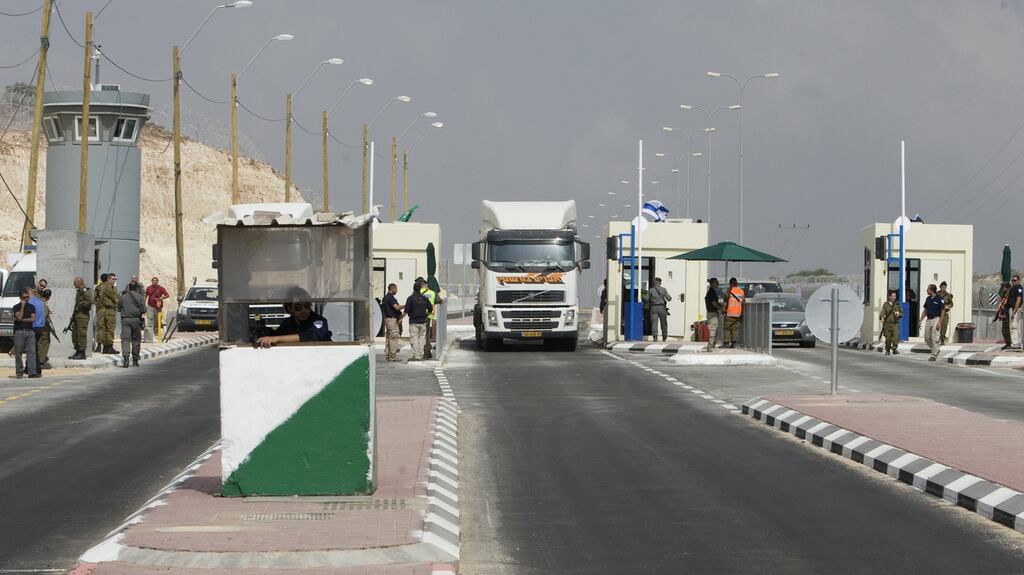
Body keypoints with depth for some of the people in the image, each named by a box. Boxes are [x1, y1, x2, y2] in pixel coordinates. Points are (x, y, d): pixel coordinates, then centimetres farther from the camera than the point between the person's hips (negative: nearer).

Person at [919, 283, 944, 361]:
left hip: (935, 319, -7)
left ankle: (934, 355, -1)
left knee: (934, 338, -7)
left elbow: (942, 312, -10)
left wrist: (939, 323, -16)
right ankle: (936, 350, 26)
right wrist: (921, 320, 9)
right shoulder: (928, 299, 11)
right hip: (928, 319, 7)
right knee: (927, 338, 7)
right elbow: (925, 310, 17)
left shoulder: (939, 299, -10)